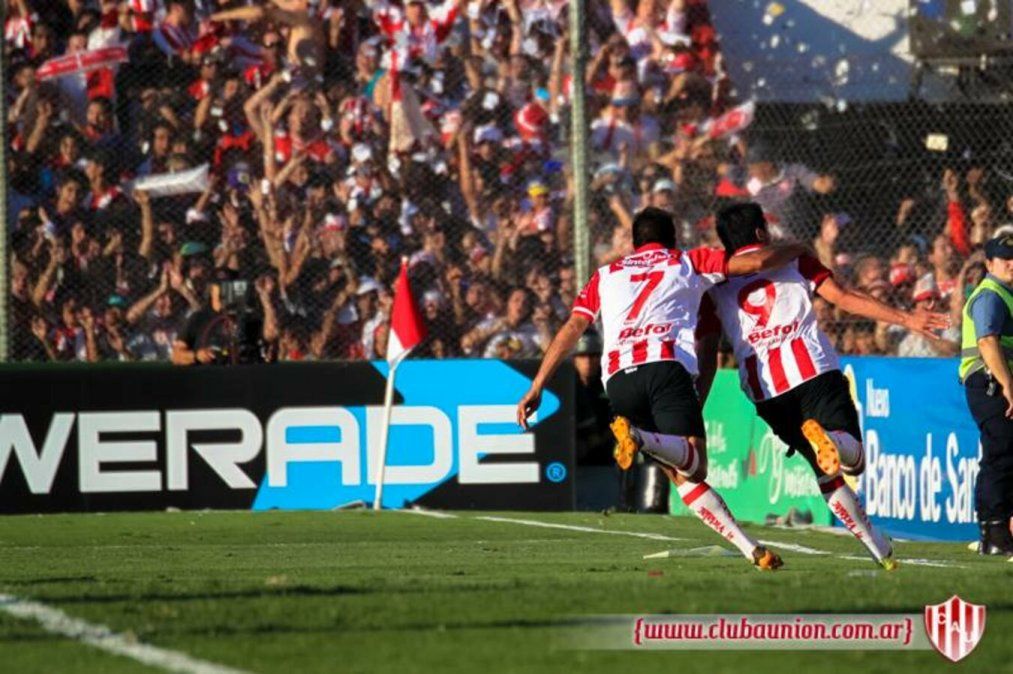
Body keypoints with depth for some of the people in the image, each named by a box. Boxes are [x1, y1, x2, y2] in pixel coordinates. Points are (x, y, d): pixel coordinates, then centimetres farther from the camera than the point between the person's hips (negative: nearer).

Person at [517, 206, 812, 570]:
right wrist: (796, 249, 36)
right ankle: (638, 437, -43)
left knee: (684, 476, 6)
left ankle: (749, 548, -9)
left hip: (617, 379, 3)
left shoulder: (605, 276, 29)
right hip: (667, 365, -3)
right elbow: (758, 261, 16)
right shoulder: (687, 262, 22)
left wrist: (536, 388, 19)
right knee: (694, 463, -13)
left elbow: (570, 330, 20)